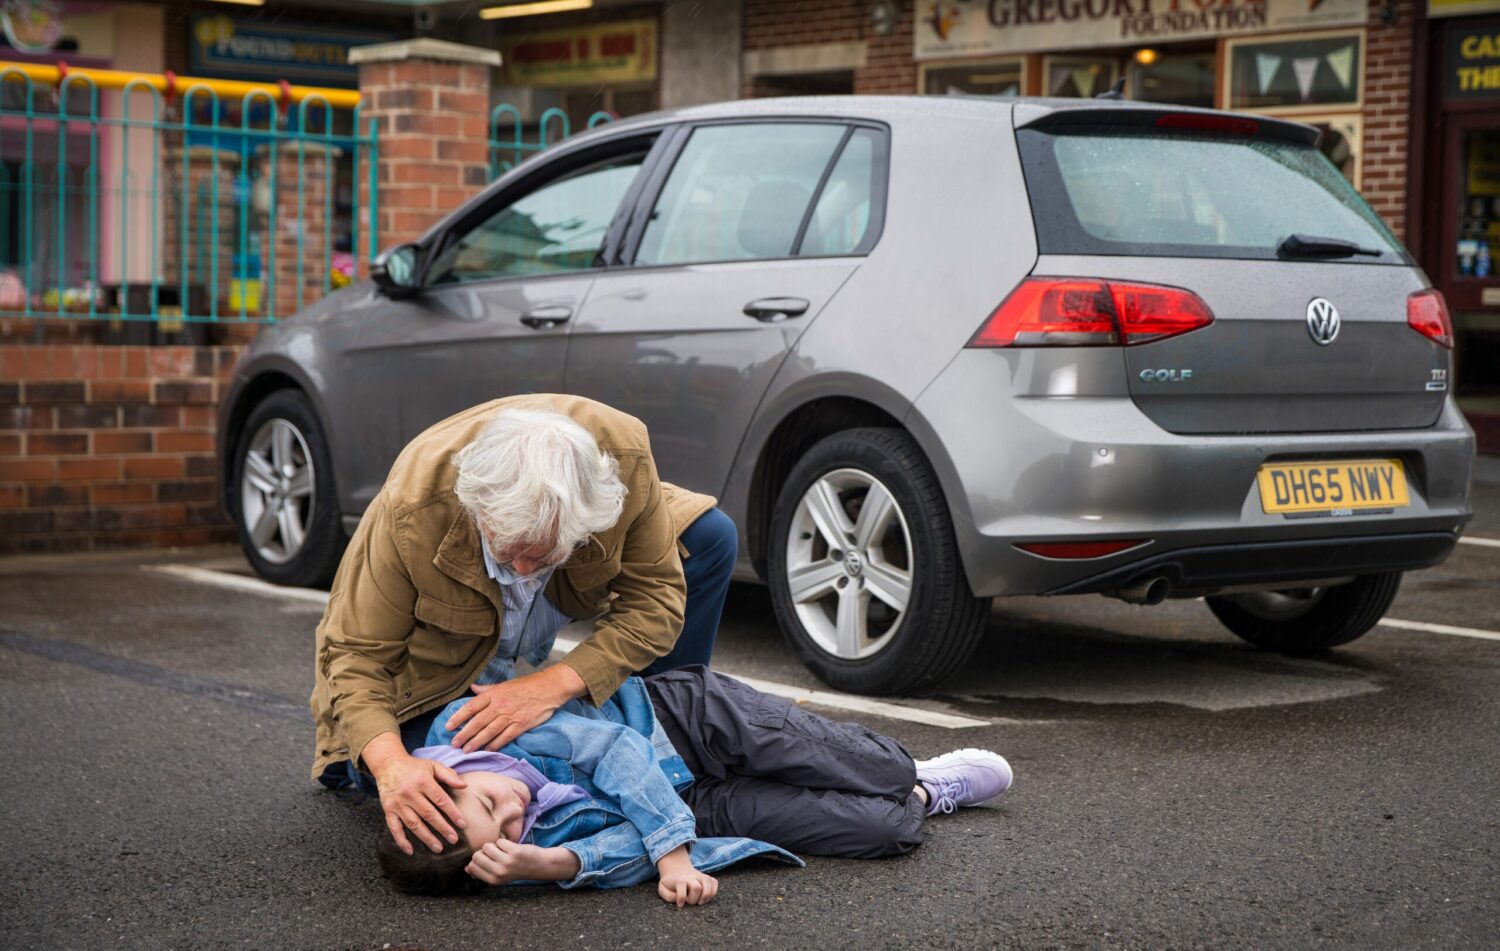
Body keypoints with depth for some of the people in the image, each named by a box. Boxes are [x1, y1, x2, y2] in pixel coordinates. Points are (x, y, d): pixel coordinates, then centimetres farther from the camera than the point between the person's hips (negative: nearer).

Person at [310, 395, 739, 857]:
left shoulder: (626, 457, -37)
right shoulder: (414, 507, -41)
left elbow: (657, 599, -27)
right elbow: (357, 653, -32)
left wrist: (555, 685, -41)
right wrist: (391, 763, -50)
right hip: (448, 645, -3)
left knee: (710, 537, -19)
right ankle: (350, 742, 13)